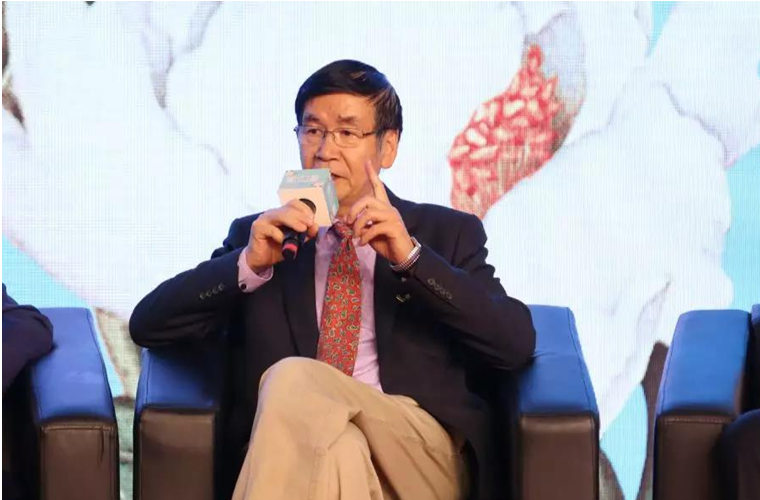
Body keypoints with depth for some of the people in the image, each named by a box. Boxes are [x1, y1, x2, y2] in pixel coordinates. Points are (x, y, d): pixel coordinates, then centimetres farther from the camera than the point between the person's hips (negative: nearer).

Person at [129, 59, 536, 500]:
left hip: (424, 453, -1)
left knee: (293, 379, -31)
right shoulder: (260, 236, 22)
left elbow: (517, 344, 1)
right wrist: (248, 264, -5)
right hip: (298, 449, 1)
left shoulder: (449, 235, 18)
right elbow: (148, 326, 11)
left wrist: (412, 258, -10)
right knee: (337, 450, -37)